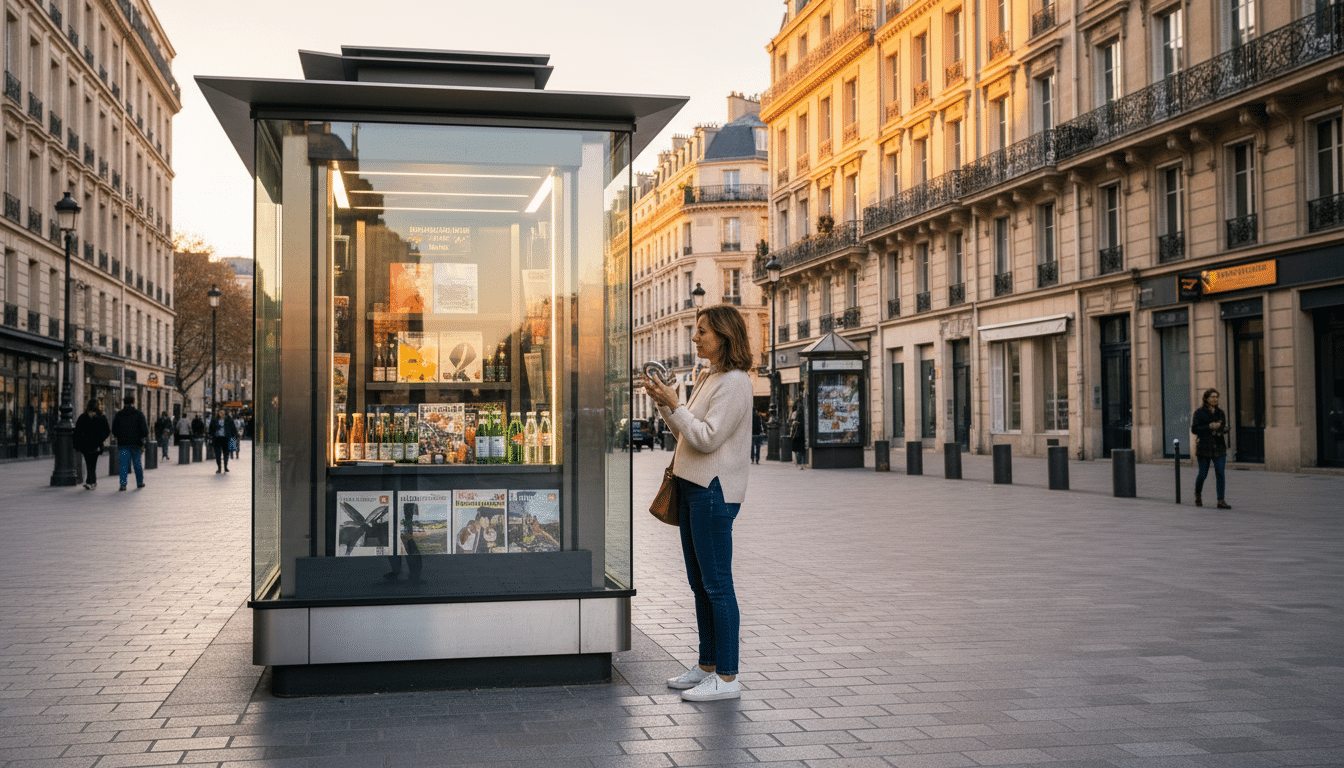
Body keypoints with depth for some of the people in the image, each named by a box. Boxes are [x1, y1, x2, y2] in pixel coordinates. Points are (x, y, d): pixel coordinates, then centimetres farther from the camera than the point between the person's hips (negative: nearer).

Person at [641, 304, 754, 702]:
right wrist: (663, 403, 7)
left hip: (714, 490, -10)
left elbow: (707, 438, -20)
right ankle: (707, 666, 23)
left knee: (717, 584, -5)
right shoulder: (708, 377, 16)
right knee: (700, 583, 14)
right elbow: (685, 432, 19)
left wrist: (674, 404, -17)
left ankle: (727, 677, 1)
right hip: (693, 486, 10)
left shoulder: (734, 382, -14)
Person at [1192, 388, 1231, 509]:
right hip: (1204, 447, -3)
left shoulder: (1220, 413, 9)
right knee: (1203, 474, 3)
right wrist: (1210, 427, -20)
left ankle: (1221, 501, -7)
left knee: (1220, 474, -6)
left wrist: (1222, 430, -6)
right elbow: (1194, 429, -10)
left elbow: (1223, 427, 18)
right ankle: (1198, 494, 31)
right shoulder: (1199, 412, -4)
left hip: (1219, 447, 3)